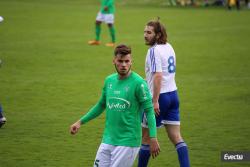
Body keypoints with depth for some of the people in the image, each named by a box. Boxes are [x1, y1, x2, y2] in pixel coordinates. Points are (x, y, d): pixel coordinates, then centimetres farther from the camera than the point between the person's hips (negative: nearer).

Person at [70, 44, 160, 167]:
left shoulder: (138, 83, -11)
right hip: (108, 140, 6)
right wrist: (80, 122, 17)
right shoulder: (109, 80, 7)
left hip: (127, 141, -6)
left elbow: (149, 110, -11)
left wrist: (153, 138, -19)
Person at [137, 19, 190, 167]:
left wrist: (155, 101, -24)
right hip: (173, 94, 8)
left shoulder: (154, 51, -15)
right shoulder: (169, 47, 11)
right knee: (176, 138, 5)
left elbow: (158, 76, -23)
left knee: (147, 136, 5)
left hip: (160, 96, -8)